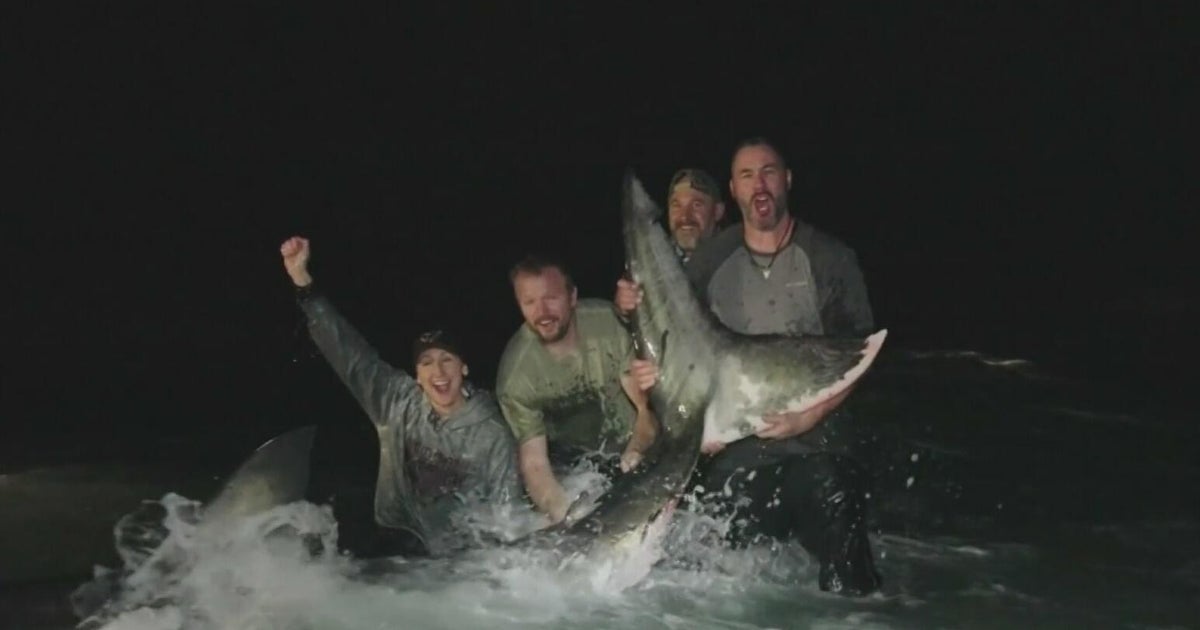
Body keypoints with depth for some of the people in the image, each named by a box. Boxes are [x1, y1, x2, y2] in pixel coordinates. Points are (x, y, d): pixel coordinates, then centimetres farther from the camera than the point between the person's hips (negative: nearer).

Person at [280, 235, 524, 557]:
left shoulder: (493, 435, -8)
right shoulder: (398, 401, -3)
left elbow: (505, 507, -2)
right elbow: (349, 352, -8)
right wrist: (302, 280, -15)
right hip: (397, 545, 1)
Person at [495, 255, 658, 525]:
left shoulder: (608, 322, -18)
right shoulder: (515, 374, -20)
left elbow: (649, 405, -12)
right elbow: (534, 464, -21)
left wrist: (635, 454, -32)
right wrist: (570, 521, -38)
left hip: (634, 454, 2)